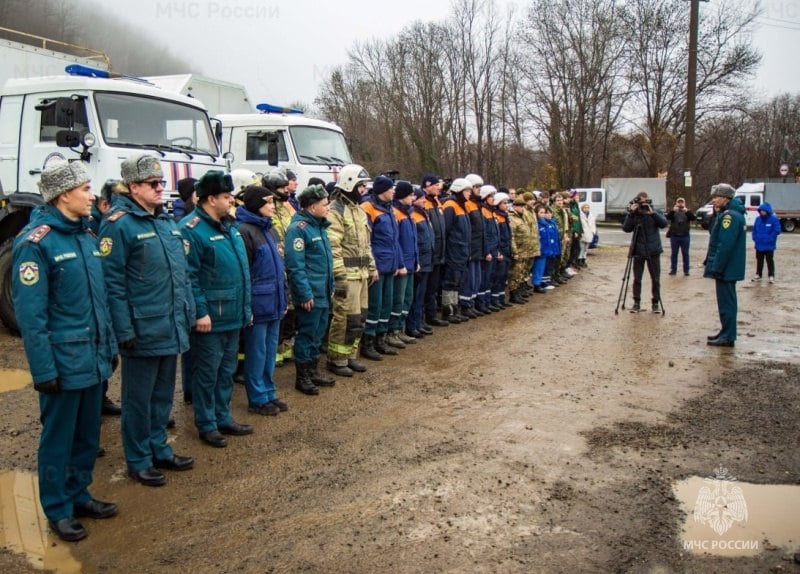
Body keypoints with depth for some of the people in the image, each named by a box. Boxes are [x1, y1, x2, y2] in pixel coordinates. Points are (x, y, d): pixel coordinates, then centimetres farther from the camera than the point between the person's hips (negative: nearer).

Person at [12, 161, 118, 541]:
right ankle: (58, 509, 23)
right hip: (63, 361, -7)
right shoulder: (36, 242, -16)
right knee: (58, 438, 8)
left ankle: (78, 494, 35)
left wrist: (109, 346, 14)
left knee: (88, 434, 18)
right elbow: (30, 313, -18)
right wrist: (43, 369, -19)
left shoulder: (86, 235, 9)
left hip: (93, 358, 7)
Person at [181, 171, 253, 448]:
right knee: (207, 372, 4)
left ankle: (223, 418, 30)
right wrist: (200, 312, -21)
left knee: (227, 370, 18)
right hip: (210, 318, -9)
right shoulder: (192, 229, -15)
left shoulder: (228, 226, 13)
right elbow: (188, 276, -19)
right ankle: (206, 425, 17)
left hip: (234, 316, 9)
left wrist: (246, 307, 18)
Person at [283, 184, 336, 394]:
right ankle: (302, 377, 13)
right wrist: (305, 294, -21)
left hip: (323, 293, 9)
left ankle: (313, 371, 29)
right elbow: (295, 266, -20)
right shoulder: (299, 228, -16)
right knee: (306, 335, 1)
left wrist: (331, 286, 18)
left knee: (318, 334, 17)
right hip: (310, 295, -9)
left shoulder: (319, 226, 13)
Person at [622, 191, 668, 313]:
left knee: (655, 279, 5)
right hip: (638, 251, 0)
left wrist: (652, 213, -25)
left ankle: (656, 303, 16)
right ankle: (636, 303, 14)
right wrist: (631, 213, -20)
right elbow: (626, 229, -11)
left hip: (653, 251, 0)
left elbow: (664, 223, -15)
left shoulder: (655, 212, 2)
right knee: (637, 279, 3)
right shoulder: (633, 214, 1)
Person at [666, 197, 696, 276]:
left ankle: (686, 270, 8)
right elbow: (668, 217, -15)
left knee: (685, 254, 3)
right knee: (673, 253, 5)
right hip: (674, 236, 0)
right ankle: (673, 269, 12)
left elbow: (693, 218, -13)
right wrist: (673, 211, -33)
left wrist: (687, 211, -30)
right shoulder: (673, 212, 5)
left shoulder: (687, 212, 6)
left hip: (685, 236, 0)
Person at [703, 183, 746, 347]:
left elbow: (725, 245, -25)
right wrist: (714, 264, 20)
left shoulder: (729, 215, -19)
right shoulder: (730, 214, 15)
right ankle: (726, 333, 25)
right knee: (727, 301, 16)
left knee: (726, 302, -5)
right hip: (729, 268, 10)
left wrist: (716, 268, -23)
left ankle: (727, 337, 0)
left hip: (726, 269, -10)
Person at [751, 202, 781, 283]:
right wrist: (755, 239, 1)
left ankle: (771, 276, 11)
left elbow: (777, 231, -14)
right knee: (759, 260, 14)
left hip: (769, 245, -5)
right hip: (759, 245, 5)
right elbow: (754, 229, 10)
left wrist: (769, 239, -16)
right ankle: (758, 275, 25)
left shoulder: (774, 219, -12)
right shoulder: (758, 219, 3)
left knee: (770, 261, 3)